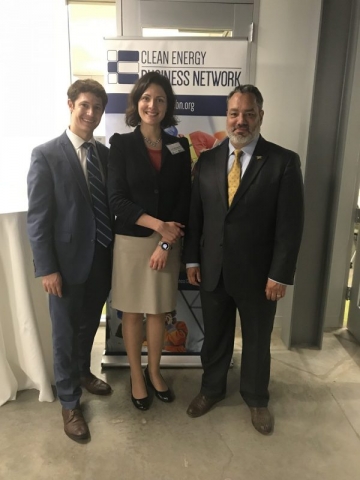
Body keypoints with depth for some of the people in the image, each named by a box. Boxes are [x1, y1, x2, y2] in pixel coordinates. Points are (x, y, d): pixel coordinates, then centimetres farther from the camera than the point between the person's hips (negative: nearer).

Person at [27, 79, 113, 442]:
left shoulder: (105, 153, 6)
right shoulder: (46, 155, -10)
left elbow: (111, 205, 8)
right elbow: (37, 218, -11)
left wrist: (115, 251, 5)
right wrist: (47, 269, -13)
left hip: (102, 258, 5)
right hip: (68, 261, -5)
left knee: (89, 326, 22)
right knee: (66, 333, 10)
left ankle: (82, 373, 48)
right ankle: (69, 402, 31)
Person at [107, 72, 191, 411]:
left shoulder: (179, 147, 3)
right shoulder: (121, 144, -4)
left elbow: (185, 200, 0)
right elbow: (116, 200, -10)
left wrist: (166, 242, -9)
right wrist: (158, 225, -18)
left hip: (168, 242, 2)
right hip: (131, 241, -2)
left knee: (159, 311, 14)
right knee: (132, 312, 11)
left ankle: (154, 371, 36)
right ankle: (136, 375, 32)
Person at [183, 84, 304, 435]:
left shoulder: (284, 161, -8)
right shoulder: (207, 160, 3)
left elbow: (290, 224, -10)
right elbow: (194, 214, 5)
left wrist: (280, 275, -13)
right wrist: (192, 259, 2)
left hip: (258, 273, -2)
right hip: (212, 270, 3)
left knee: (257, 340, 17)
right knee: (214, 336, 19)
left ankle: (256, 399, 42)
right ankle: (211, 389, 44)